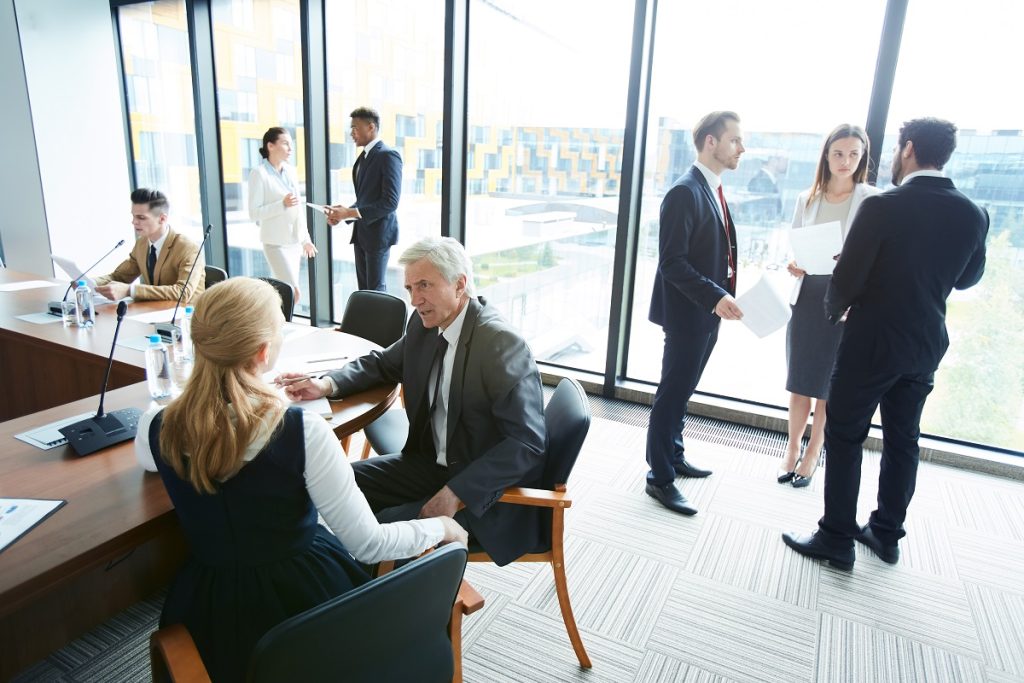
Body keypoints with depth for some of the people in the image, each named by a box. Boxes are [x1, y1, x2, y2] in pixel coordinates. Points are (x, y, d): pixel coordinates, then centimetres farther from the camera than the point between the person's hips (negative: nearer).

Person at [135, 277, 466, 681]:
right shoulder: (302, 432, -29)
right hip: (307, 594, -4)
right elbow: (368, 545, -22)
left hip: (212, 612, 4)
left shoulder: (157, 429, -15)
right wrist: (441, 527, -5)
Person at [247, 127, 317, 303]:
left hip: (294, 241, 6)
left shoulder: (291, 170, 8)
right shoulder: (259, 173, -11)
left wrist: (306, 239, 15)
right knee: (294, 293, -11)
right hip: (276, 242, -6)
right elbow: (254, 213, -13)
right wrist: (282, 204, -24)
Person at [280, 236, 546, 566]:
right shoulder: (424, 326, 0)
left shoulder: (504, 345, -24)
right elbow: (382, 363, 17)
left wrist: (457, 492, -29)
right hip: (433, 462, 8)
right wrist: (327, 385, -1)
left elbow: (527, 443, -26)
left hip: (487, 487, -7)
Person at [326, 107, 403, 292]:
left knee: (376, 290, -1)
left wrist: (351, 212, -21)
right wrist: (344, 213, 0)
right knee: (363, 288, 12)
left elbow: (390, 202, -21)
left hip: (378, 233, -8)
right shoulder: (364, 156, 15)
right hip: (360, 233, 8)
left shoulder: (388, 155, -13)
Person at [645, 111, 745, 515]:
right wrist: (715, 297, -26)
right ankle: (660, 479, 12)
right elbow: (671, 263, -22)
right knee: (673, 394, 0)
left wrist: (722, 297, 10)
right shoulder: (686, 193, -16)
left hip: (708, 312, 9)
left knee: (682, 390, 20)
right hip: (687, 314, -9)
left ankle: (673, 457, 36)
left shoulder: (713, 190, 13)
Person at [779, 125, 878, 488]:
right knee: (799, 379, 9)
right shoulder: (807, 199, 7)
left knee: (828, 384, 7)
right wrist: (792, 265, -9)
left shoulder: (872, 200, -3)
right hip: (806, 297, 3)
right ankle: (792, 448, 24)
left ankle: (812, 455, 22)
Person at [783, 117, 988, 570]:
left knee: (844, 436, 5)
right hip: (927, 345, 6)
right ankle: (887, 533, 31)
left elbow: (846, 278, -16)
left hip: (872, 342, -6)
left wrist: (835, 310, 5)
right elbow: (967, 278, 15)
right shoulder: (973, 215, 1)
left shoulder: (882, 207, -17)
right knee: (903, 440, 17)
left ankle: (836, 539, 13)